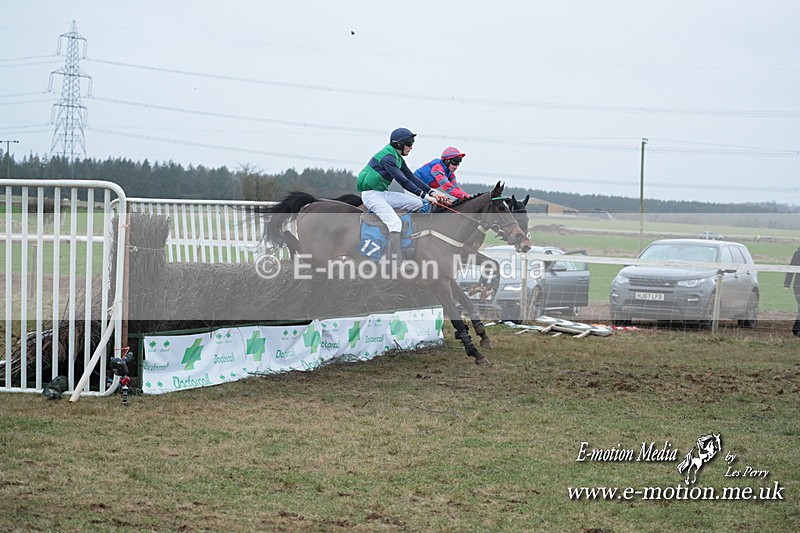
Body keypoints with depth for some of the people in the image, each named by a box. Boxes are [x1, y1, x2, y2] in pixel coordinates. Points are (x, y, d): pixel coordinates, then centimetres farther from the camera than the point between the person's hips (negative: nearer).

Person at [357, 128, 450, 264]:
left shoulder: (398, 158, 13)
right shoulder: (387, 157, -19)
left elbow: (412, 177, 11)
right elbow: (403, 181, -26)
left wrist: (432, 192, 0)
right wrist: (425, 196, -28)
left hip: (383, 193, 10)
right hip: (371, 195, -10)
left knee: (418, 203, 2)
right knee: (395, 223, -28)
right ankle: (395, 260, -33)